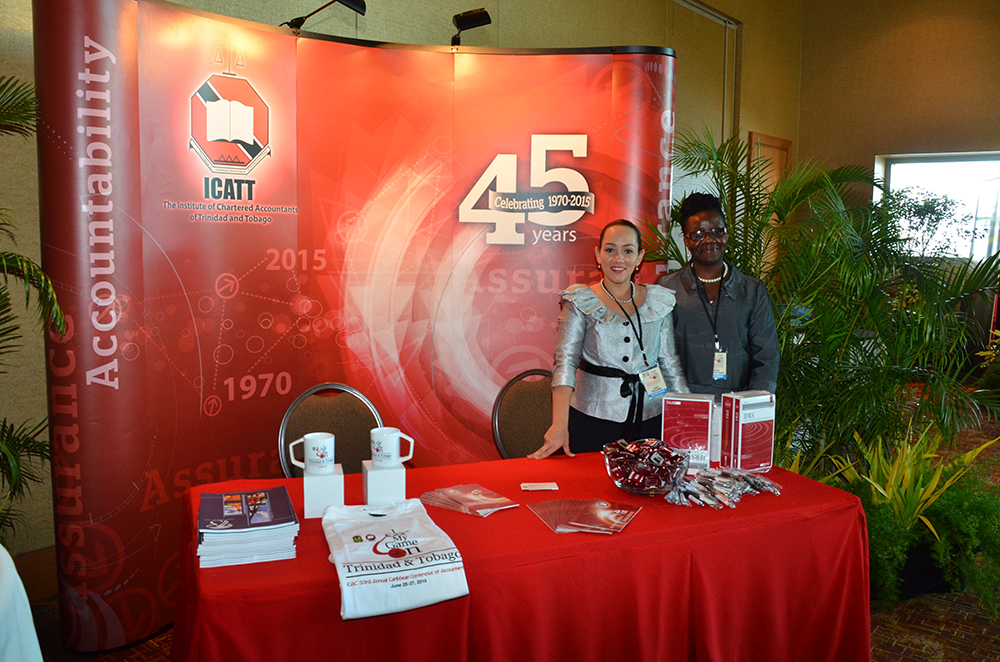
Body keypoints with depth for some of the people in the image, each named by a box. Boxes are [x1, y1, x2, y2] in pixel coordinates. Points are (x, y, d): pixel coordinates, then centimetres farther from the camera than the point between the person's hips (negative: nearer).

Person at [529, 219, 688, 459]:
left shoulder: (659, 302, 7)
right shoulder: (580, 303, -2)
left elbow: (670, 362, 11)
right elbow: (566, 360, -12)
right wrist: (560, 425, -23)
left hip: (650, 419, 3)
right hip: (593, 419, -2)